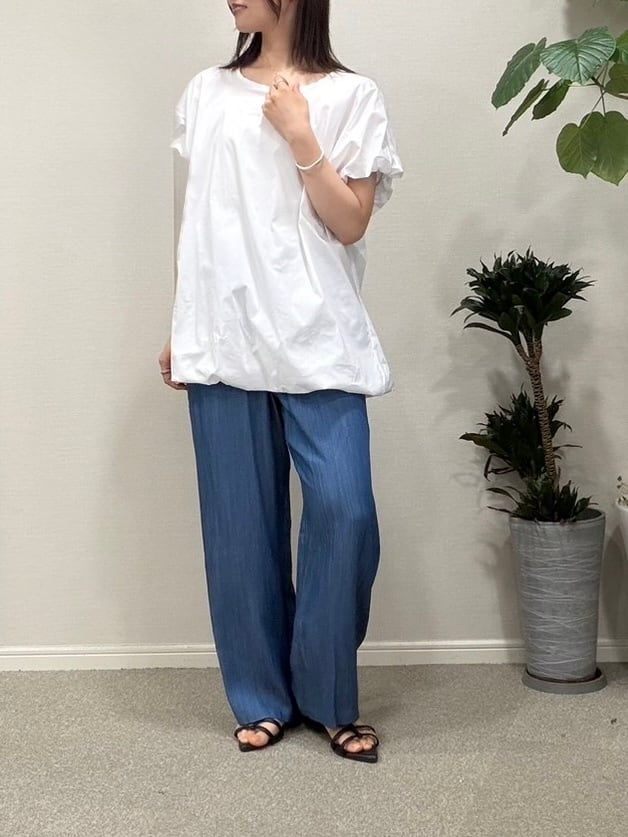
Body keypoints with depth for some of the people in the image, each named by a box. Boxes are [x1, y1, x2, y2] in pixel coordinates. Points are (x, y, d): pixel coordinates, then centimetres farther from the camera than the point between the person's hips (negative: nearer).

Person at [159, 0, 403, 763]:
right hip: (224, 338, 2)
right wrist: (178, 328, 11)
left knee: (344, 510, -9)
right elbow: (192, 221, 14)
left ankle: (327, 698, 11)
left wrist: (301, 138, -9)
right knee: (240, 523, 5)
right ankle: (263, 698, 20)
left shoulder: (350, 97, 4)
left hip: (318, 339, -2)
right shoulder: (205, 94, 12)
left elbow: (350, 225, -2)